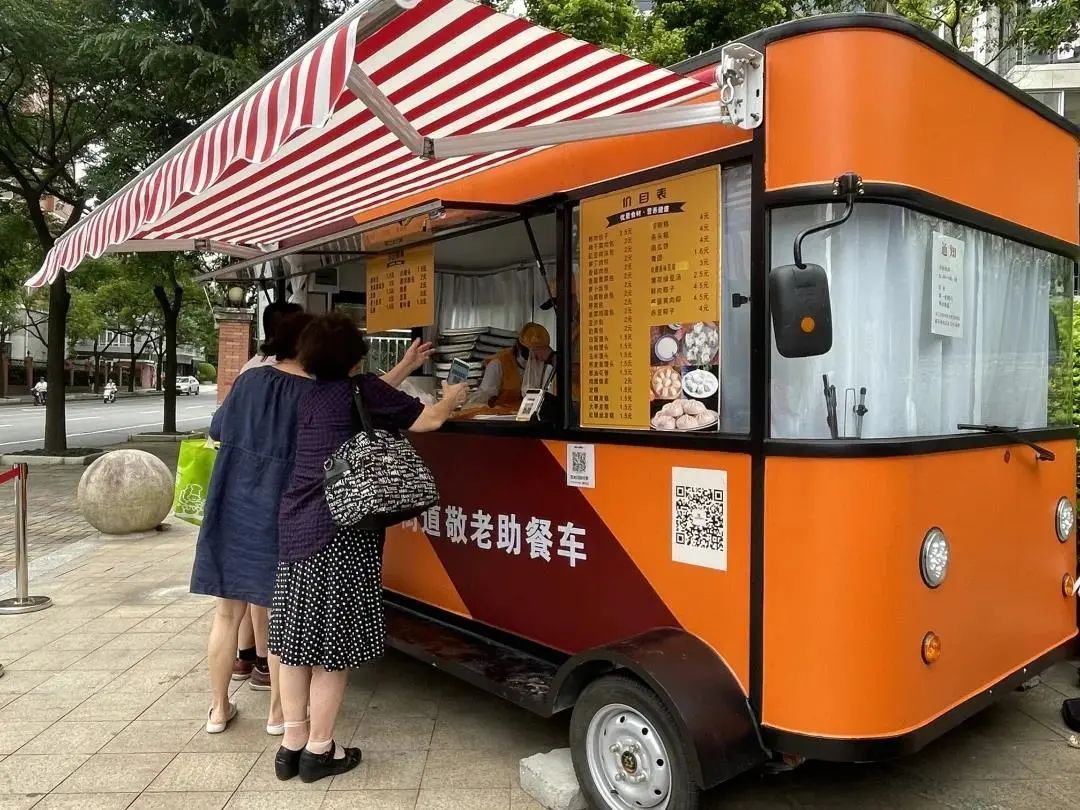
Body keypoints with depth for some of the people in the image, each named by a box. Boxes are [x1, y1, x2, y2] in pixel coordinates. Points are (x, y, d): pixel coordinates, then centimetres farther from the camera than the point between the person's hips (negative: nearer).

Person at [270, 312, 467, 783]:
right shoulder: (361, 390, -8)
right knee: (333, 646, 4)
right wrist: (451, 399, 17)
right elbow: (427, 420, -3)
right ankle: (318, 751, 15)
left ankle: (292, 745, 25)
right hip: (339, 535, -8)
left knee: (296, 640, 14)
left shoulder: (310, 397, 12)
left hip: (294, 528, 8)